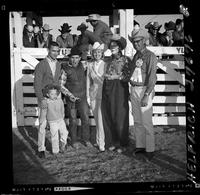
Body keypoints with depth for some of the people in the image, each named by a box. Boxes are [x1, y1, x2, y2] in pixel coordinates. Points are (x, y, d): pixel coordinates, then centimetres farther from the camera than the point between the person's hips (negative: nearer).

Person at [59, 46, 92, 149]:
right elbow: (61, 85, -10)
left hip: (82, 97, 4)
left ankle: (86, 139, 18)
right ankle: (74, 141, 18)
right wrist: (69, 95, -19)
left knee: (85, 118, 3)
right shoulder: (65, 69, -13)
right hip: (71, 98, -4)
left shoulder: (82, 65, 0)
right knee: (73, 120, 4)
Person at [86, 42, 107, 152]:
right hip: (93, 94, 4)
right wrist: (88, 96, 10)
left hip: (103, 94, -4)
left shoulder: (106, 65, -5)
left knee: (101, 119, -8)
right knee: (97, 119, 11)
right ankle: (99, 140, 24)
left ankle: (101, 143, 1)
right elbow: (88, 81, 12)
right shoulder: (90, 65, 7)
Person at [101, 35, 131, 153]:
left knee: (120, 116, -2)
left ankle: (122, 144, 9)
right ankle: (112, 142, 17)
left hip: (119, 91, -5)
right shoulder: (109, 60, 14)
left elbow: (128, 77, -6)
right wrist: (106, 77, 4)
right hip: (107, 90, 5)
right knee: (108, 117, 5)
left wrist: (117, 76, -14)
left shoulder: (125, 60, -1)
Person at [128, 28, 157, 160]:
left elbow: (152, 78, -14)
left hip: (145, 90, -7)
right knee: (137, 121, 10)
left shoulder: (151, 56, -9)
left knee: (146, 122, -6)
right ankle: (140, 146, 20)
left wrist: (147, 95, -20)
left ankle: (150, 149, 3)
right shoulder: (136, 56, 13)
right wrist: (132, 91, 12)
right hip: (134, 90, 7)